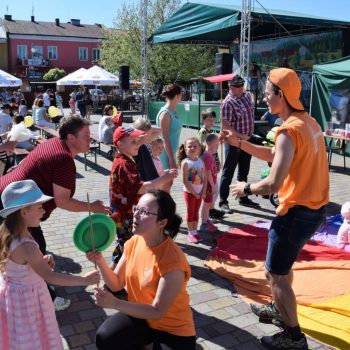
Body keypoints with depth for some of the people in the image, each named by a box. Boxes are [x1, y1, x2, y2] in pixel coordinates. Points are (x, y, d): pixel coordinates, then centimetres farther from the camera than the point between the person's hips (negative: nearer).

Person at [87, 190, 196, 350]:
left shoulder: (173, 261, -29)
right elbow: (116, 284, 0)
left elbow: (157, 312, -26)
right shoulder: (133, 242, -8)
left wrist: (115, 303, -33)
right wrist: (100, 262, -18)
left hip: (174, 329, -5)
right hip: (140, 316, 5)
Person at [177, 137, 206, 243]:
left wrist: (203, 191, -5)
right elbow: (185, 181, -16)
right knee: (190, 212, 5)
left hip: (199, 193, 5)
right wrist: (194, 193, -15)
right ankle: (190, 232, 16)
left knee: (196, 212, 14)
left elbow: (204, 178, 4)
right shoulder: (185, 163, -13)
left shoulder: (201, 162, 2)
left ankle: (195, 231, 25)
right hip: (189, 192, -4)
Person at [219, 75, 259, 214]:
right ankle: (223, 202, 5)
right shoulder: (228, 103, -18)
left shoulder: (247, 95, 6)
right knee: (228, 172, -1)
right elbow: (225, 126, -21)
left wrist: (249, 134, 15)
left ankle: (243, 198, 30)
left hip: (247, 140, 8)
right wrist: (240, 136, -21)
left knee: (244, 171, 17)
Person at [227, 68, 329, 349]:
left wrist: (247, 188, -10)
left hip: (297, 212, -10)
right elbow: (274, 155, 16)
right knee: (282, 264, 27)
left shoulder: (289, 131, -23)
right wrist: (239, 143, 11)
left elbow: (273, 184, -28)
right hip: (314, 208, 10)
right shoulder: (308, 122, 8)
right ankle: (279, 309, 45)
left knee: (275, 274, 6)